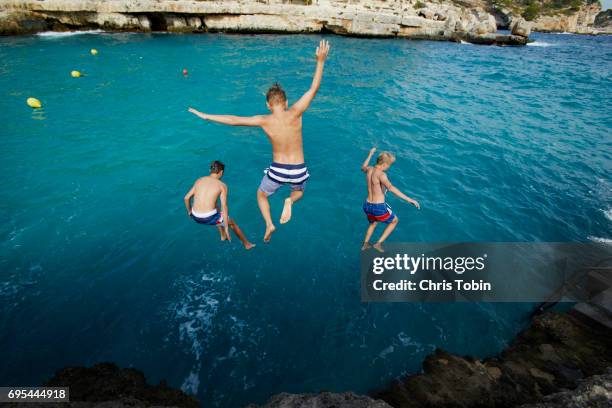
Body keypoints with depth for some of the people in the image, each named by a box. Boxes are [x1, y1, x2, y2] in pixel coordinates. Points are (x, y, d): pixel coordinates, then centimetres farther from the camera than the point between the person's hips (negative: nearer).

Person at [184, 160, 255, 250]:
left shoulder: (199, 180, 9)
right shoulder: (222, 185, -4)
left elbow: (186, 198, 10)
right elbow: (224, 207, -12)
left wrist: (189, 211, 29)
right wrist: (226, 228, -10)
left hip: (196, 217, 5)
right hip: (209, 218, -5)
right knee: (232, 222, 23)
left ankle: (223, 236, 52)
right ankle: (247, 244, 38)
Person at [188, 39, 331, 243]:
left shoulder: (264, 121, -13)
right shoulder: (294, 114, -15)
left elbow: (234, 120, -6)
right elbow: (314, 88, -10)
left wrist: (205, 116, 5)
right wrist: (320, 61, -3)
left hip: (277, 170, 0)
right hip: (298, 171, 1)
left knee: (261, 194, 30)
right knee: (299, 192, 36)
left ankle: (269, 224, 10)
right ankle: (289, 201, 1)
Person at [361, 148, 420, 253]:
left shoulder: (369, 169, 1)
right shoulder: (381, 174, -22)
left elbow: (363, 167, 27)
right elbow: (391, 188, -36)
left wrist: (370, 154, 38)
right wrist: (409, 200, -39)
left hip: (367, 205, 7)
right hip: (379, 207, -7)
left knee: (373, 223, 37)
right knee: (394, 221, 22)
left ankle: (365, 245, 50)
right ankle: (378, 243, 21)